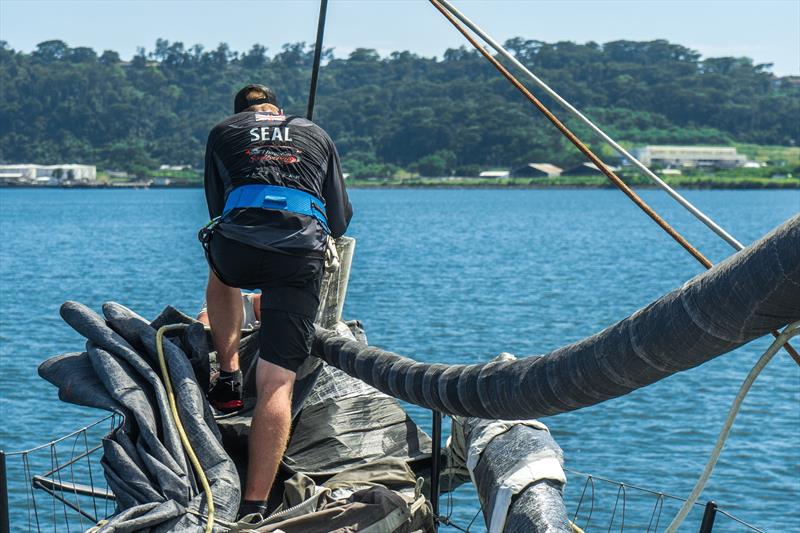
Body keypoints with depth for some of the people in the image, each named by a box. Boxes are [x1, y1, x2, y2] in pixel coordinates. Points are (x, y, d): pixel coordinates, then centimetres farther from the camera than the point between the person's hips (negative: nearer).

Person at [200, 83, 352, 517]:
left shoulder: (223, 132, 27)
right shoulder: (317, 135, 30)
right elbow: (340, 217, 30)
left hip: (237, 243, 0)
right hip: (303, 255, 0)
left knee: (221, 277, 40)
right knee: (277, 382, -3)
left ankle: (228, 379, 28)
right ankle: (255, 504, -12)